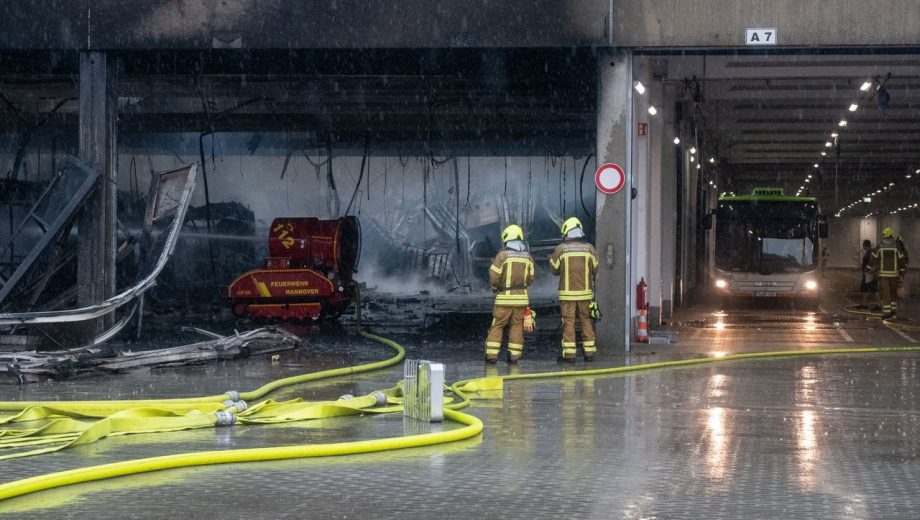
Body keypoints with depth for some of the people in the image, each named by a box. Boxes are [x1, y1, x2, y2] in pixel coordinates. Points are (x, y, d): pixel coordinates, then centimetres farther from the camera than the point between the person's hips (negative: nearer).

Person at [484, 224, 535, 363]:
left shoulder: (502, 255, -9)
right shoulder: (527, 256, 5)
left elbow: (494, 275, -8)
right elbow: (530, 279, 8)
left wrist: (494, 287, 11)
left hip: (504, 297, -3)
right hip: (521, 296, 3)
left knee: (497, 326, 3)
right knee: (517, 326, 9)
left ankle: (492, 355, -2)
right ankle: (514, 356, 6)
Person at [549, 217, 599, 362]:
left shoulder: (561, 248, -6)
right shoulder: (589, 248, 0)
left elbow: (554, 269, 2)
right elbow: (594, 269, 8)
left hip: (567, 293, -2)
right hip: (585, 292, 2)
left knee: (568, 323, 1)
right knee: (586, 321, 10)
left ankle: (569, 354, -1)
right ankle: (589, 352, 11)